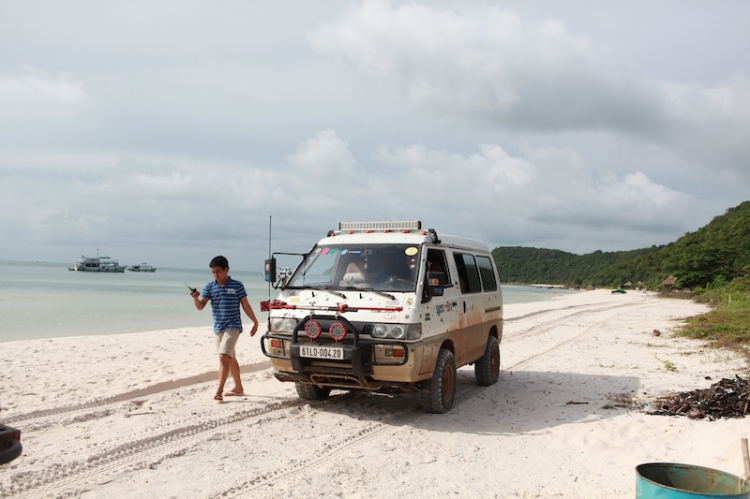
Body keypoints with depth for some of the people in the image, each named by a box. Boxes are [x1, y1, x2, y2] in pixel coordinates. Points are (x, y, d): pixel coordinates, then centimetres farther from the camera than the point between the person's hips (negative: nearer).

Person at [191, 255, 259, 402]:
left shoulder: (237, 286, -5)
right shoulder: (210, 287, 3)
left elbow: (246, 306, 2)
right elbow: (200, 306, -5)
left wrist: (255, 322, 5)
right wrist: (196, 298, -26)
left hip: (233, 327, -5)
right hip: (218, 328, 5)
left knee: (223, 357, -16)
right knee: (231, 359, 17)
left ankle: (219, 391, -15)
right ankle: (238, 387, 30)